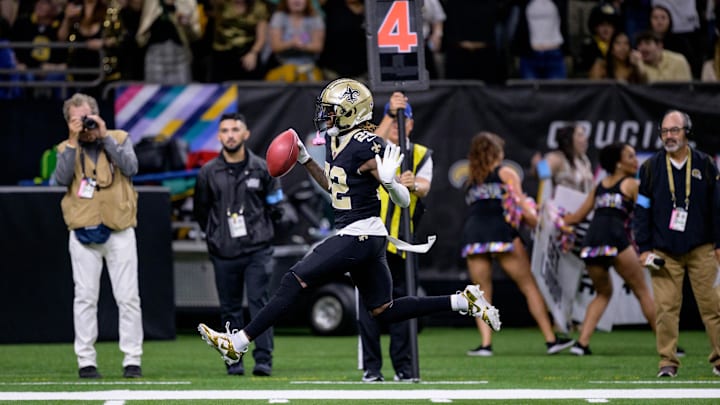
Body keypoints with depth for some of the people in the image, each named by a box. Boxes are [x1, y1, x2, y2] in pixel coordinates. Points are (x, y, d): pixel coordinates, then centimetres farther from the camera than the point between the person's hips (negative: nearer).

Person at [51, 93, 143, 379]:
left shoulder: (119, 139, 7)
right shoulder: (66, 149, 8)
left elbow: (130, 168, -11)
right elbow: (61, 179, -10)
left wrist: (104, 136, -12)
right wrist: (73, 141, -13)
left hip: (119, 231, -1)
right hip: (83, 234, 1)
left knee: (128, 297, -2)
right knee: (85, 297, 1)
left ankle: (132, 359, 1)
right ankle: (86, 360, 4)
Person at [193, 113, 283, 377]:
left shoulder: (261, 168, 3)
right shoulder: (209, 172, 5)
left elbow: (274, 205, 13)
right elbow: (201, 210, 16)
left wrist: (258, 230, 9)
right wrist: (216, 234, 14)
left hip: (257, 250, -2)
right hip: (224, 254, 2)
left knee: (259, 303, -8)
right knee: (230, 308, 5)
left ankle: (263, 360, -9)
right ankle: (234, 362, 10)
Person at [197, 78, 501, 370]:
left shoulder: (366, 148, -18)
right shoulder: (335, 141, 9)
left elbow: (404, 201, -16)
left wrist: (389, 181, -37)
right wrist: (304, 160, 18)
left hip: (359, 235, -10)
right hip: (362, 237, 10)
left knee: (294, 281, -9)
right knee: (384, 311, 14)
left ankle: (238, 344, -7)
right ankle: (463, 301, 17)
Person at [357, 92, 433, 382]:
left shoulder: (422, 155, 10)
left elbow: (424, 187, -9)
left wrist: (413, 185, -33)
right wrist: (391, 114, -30)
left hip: (402, 239, 1)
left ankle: (404, 367, 8)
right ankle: (371, 367, 1)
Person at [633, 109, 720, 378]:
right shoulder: (651, 168, 6)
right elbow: (642, 210, 7)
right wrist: (643, 248, 0)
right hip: (664, 252, 0)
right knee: (666, 306, -6)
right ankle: (667, 362, -2)